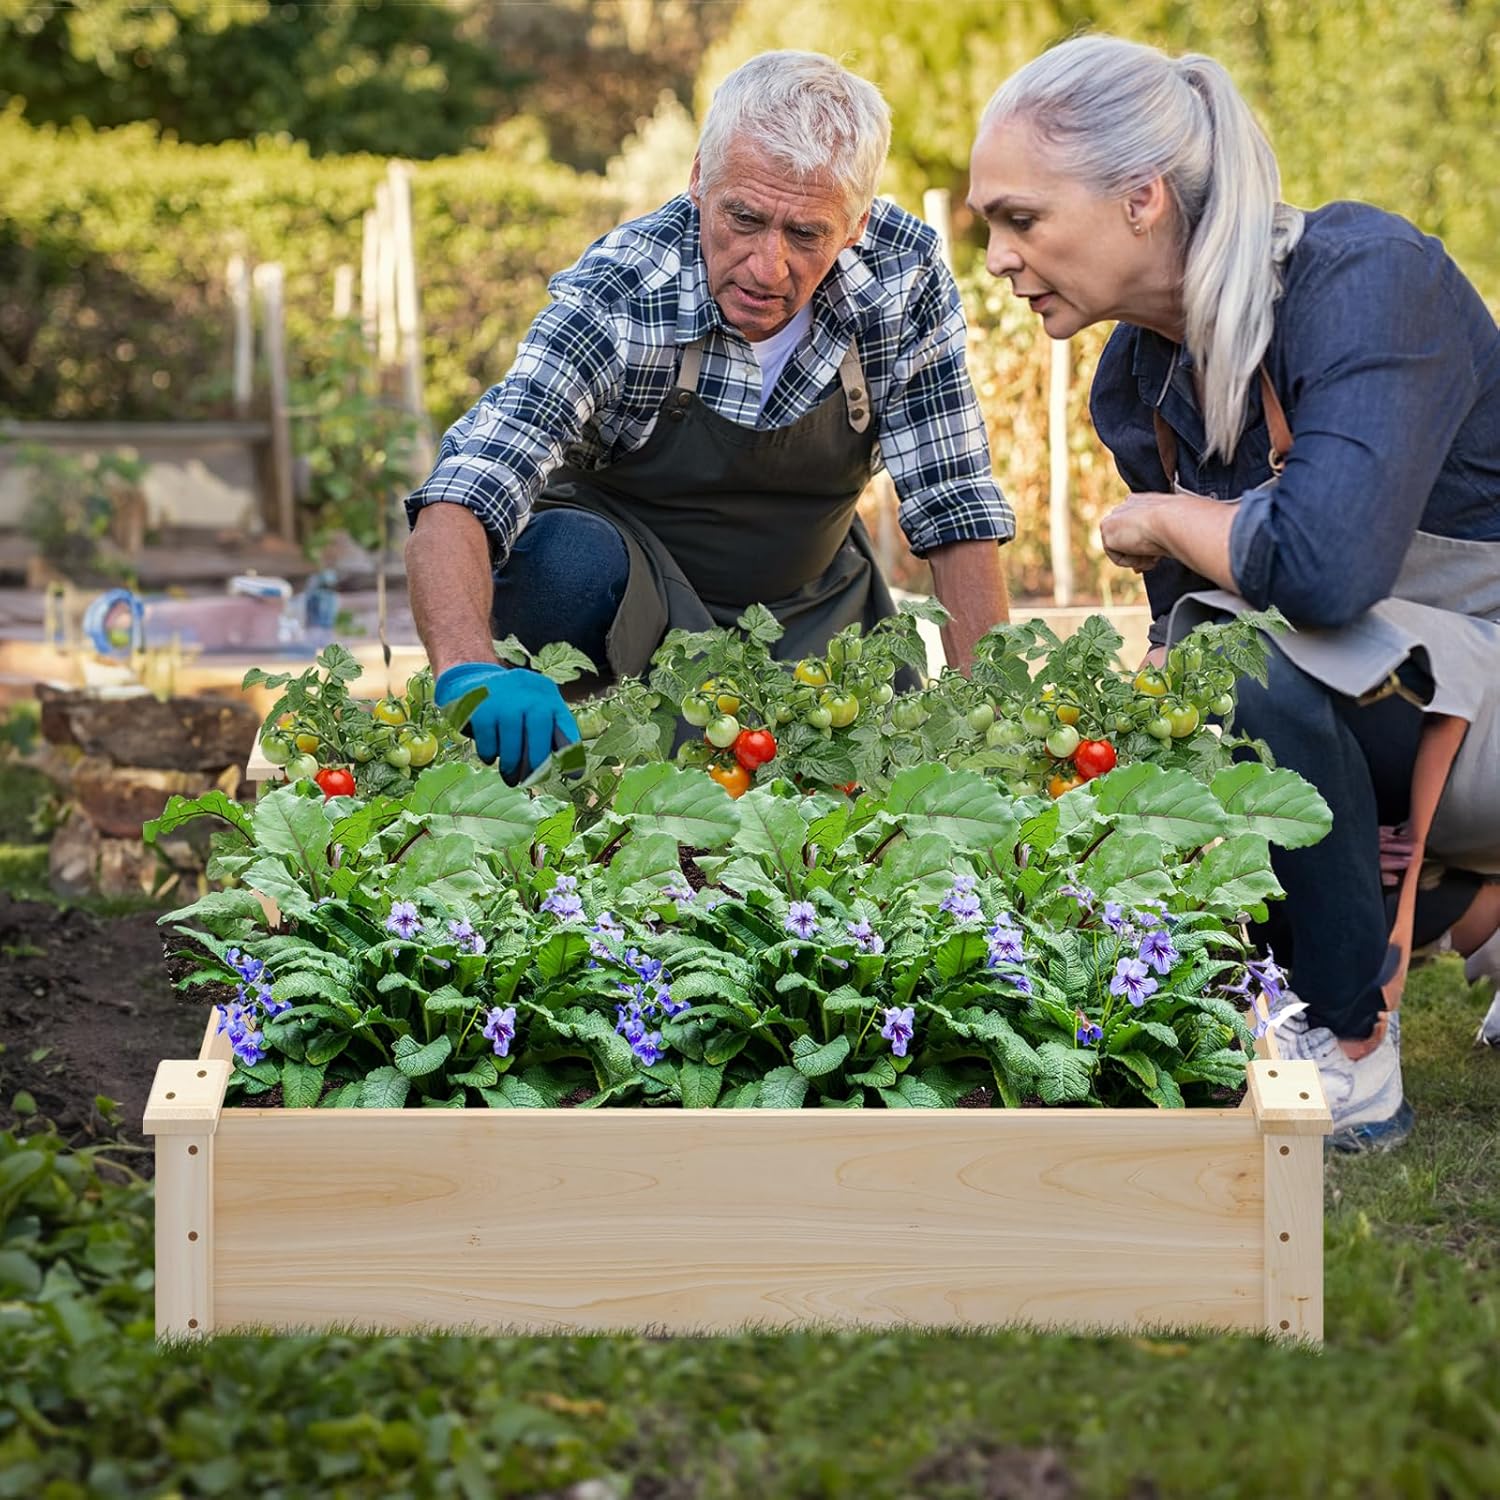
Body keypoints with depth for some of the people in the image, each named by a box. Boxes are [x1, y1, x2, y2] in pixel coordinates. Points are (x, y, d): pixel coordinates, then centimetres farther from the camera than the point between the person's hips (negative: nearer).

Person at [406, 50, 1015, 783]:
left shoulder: (906, 276, -21)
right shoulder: (617, 294, -30)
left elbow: (954, 508, -13)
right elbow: (459, 501, -41)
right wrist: (468, 670, -61)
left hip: (810, 603, 4)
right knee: (564, 563, -36)